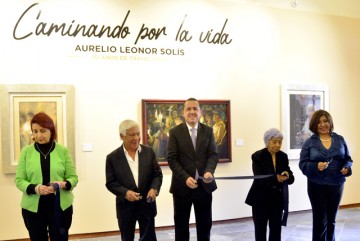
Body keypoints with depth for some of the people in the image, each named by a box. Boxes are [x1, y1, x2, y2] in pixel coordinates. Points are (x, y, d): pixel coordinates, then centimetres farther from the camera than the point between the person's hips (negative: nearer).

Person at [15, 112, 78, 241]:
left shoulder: (63, 151, 1)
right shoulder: (26, 151, 2)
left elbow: (73, 177, 2)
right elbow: (19, 180, 0)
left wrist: (63, 184, -20)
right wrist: (35, 188, -20)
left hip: (60, 206, 0)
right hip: (33, 207, 1)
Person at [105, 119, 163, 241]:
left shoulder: (149, 151, 1)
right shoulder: (112, 157, -5)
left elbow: (157, 174, 3)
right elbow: (110, 183, -5)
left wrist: (154, 189, -17)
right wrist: (125, 193, -21)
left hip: (147, 205, 1)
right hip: (126, 207, -1)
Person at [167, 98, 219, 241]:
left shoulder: (208, 131, 5)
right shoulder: (175, 132, -3)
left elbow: (213, 155, -1)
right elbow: (172, 159, -8)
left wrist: (209, 171, -22)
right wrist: (185, 178, -21)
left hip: (204, 185, 2)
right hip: (182, 186, -2)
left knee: (205, 224, 12)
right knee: (181, 226, 10)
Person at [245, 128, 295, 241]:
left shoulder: (283, 156, 2)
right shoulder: (257, 156, -12)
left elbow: (291, 179, -2)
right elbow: (259, 179, -20)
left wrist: (287, 176, -26)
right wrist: (276, 178, -36)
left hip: (277, 199, 4)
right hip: (261, 200, -4)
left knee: (276, 230, 8)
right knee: (260, 231, 1)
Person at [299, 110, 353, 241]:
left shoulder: (340, 139, 4)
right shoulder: (309, 142, -3)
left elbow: (348, 159, 9)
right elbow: (303, 164, -6)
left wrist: (347, 168, -12)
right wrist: (316, 166, -24)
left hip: (336, 185, 3)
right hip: (317, 186, -2)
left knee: (331, 219, 14)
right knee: (320, 220, -1)